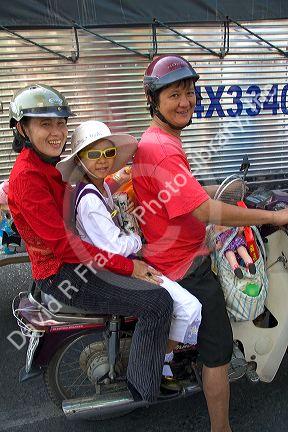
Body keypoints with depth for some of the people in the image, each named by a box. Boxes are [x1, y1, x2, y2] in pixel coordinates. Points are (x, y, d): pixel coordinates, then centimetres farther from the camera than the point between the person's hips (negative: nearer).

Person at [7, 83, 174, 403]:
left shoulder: (50, 164, 10)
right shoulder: (27, 175, -21)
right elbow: (63, 244, -26)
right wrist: (128, 266, -25)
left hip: (78, 255, 10)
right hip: (63, 272, -10)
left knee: (155, 270, 17)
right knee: (157, 301, -18)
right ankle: (143, 387, 4)